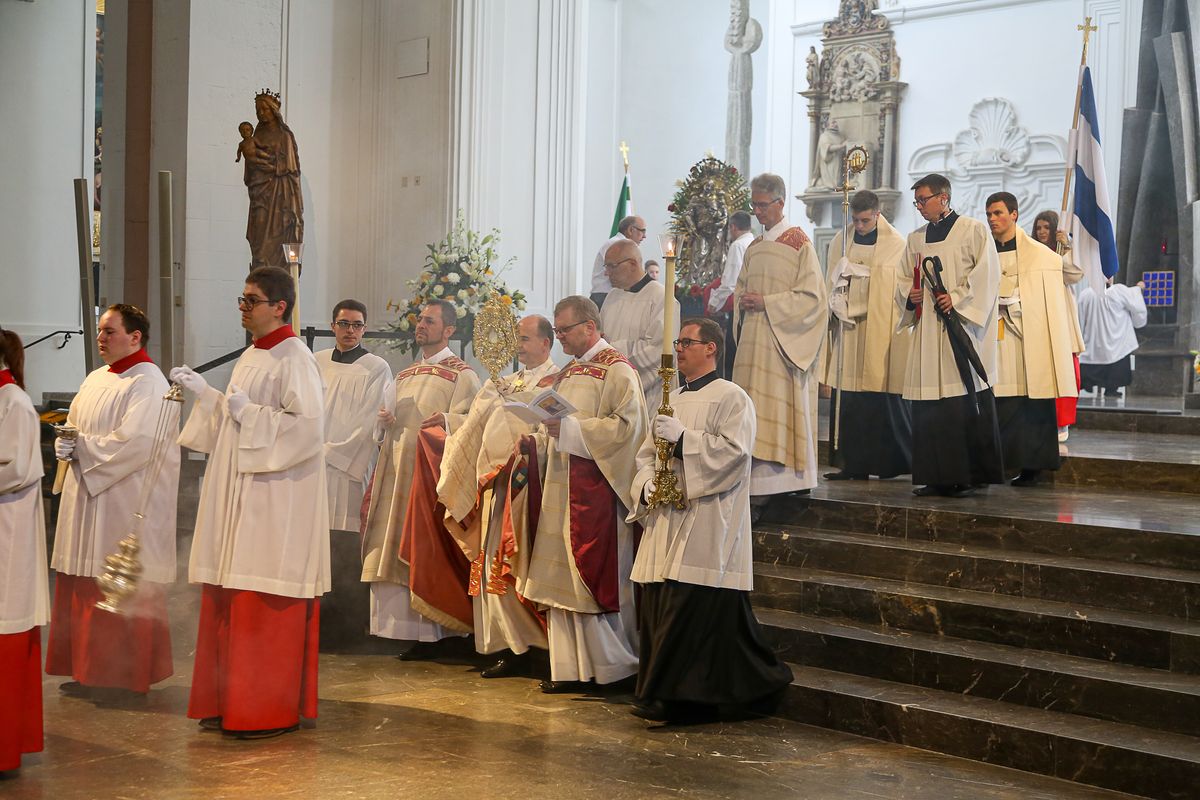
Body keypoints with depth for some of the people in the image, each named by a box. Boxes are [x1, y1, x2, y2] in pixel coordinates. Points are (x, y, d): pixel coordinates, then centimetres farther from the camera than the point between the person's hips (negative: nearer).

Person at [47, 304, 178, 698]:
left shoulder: (147, 384, -13)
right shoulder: (96, 380, 15)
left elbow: (135, 443, -23)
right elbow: (75, 423, 21)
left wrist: (82, 447, -13)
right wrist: (66, 441, -2)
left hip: (126, 503, -9)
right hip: (88, 502, 9)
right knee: (85, 588, 10)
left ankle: (126, 677, 7)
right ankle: (90, 670, 19)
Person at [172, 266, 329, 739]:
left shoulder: (294, 359, -12)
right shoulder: (250, 357, 16)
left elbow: (307, 424, -20)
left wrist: (249, 412, -19)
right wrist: (203, 393, 12)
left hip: (274, 503, -9)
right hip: (238, 498, 9)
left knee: (267, 609, -4)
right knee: (230, 604, 11)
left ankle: (273, 709, 4)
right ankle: (230, 703, 19)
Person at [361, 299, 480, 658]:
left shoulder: (461, 374, -1)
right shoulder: (405, 375, 21)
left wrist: (447, 421, -31)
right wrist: (385, 420, 3)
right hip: (398, 470, 7)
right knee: (395, 546, 4)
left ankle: (430, 632, 0)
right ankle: (399, 623, 10)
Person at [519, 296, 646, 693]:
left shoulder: (616, 369, -7)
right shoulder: (567, 374, 20)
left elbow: (627, 425, -18)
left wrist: (569, 429, -21)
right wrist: (538, 439, 6)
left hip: (597, 490, -9)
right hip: (561, 485, 9)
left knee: (598, 576, -5)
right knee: (563, 580, 7)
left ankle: (617, 664, 7)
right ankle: (570, 667, 12)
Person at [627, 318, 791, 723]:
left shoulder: (731, 398, -3)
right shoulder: (672, 400, 20)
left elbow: (734, 449, -16)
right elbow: (646, 454, 20)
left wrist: (683, 438, -17)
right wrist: (647, 484, 0)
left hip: (705, 526, -7)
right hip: (665, 520, 8)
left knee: (692, 610, -9)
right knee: (658, 608, 6)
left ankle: (677, 694, -2)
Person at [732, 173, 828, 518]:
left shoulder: (799, 244, -4)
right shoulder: (754, 248, 16)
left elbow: (811, 296, -10)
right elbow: (740, 290, 25)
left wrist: (766, 302, -14)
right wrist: (743, 302, 2)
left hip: (783, 343, -6)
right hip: (753, 343, 6)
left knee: (778, 408, -9)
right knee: (754, 412, 2)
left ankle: (776, 479, -9)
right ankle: (756, 480, 3)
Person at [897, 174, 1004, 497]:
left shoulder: (973, 230, 0)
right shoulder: (916, 238, 17)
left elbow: (986, 273, -7)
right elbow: (903, 278, 21)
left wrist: (957, 299, -15)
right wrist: (910, 295, 0)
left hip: (962, 325, -5)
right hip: (927, 328, 5)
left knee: (966, 404, -6)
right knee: (928, 405, 1)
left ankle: (970, 475, 0)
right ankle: (936, 476, 6)